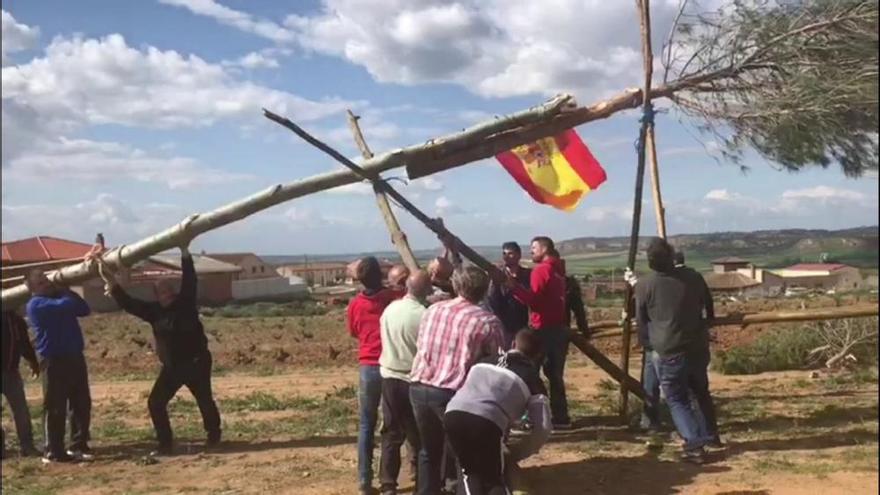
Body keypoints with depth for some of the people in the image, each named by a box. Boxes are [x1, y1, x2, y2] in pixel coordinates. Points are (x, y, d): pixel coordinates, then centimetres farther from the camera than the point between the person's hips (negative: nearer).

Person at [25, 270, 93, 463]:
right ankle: (53, 451, 4)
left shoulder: (59, 297, 18)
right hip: (54, 361, -8)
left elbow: (84, 309, 13)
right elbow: (67, 305, -23)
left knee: (82, 404, 10)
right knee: (55, 408, -3)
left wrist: (66, 290, 6)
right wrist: (67, 295, 0)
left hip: (75, 357, 8)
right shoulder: (36, 304, -9)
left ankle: (79, 446, 20)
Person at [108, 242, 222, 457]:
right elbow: (128, 303, 2)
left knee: (205, 401, 5)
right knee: (155, 402, -1)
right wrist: (114, 287, -8)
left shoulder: (186, 303, -9)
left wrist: (185, 255, -25)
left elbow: (190, 282, -20)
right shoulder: (154, 310, 2)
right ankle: (165, 443, 9)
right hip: (171, 366, 5)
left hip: (196, 363, -5)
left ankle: (213, 436, 27)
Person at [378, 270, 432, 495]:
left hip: (389, 377, 5)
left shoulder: (390, 309, 0)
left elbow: (385, 339, 9)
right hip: (414, 381, -5)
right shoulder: (424, 315, -17)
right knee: (420, 438, 7)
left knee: (391, 434, 13)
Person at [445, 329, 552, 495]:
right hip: (487, 423, -4)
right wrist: (514, 454, 22)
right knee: (494, 480, 19)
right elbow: (543, 429, 11)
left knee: (470, 472, 27)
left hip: (453, 415, 4)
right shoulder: (532, 379, 20)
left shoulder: (484, 361, 32)